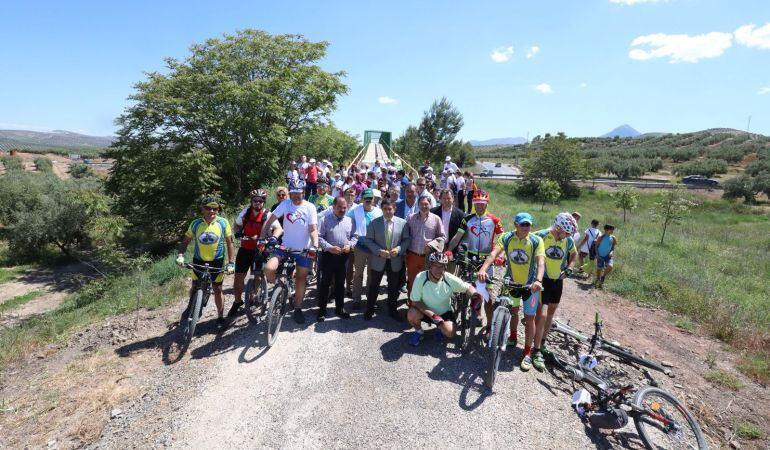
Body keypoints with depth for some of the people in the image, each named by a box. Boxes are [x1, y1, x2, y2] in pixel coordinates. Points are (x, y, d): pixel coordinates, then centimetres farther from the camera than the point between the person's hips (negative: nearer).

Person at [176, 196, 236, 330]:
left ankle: (220, 317, 18)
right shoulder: (196, 223, -5)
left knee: (217, 290, 4)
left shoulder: (223, 223, -10)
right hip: (199, 261, 2)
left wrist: (231, 263, -12)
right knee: (195, 287, 11)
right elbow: (185, 241, 4)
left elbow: (229, 243, -7)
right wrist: (180, 255, -13)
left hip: (217, 261, -2)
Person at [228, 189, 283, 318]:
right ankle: (237, 301, 23)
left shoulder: (267, 215, -13)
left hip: (260, 250, -2)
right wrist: (237, 232, -10)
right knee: (238, 277, 2)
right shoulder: (245, 212, -2)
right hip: (245, 249, 2)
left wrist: (274, 237, -45)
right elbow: (237, 225, 12)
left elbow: (278, 228, -25)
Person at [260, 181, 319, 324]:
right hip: (285, 246, 0)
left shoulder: (309, 207, -6)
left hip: (303, 249, 0)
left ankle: (298, 309, 26)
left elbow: (313, 230, -11)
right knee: (268, 268, -22)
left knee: (301, 278, 9)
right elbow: (269, 221, -4)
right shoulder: (285, 204, -4)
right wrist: (261, 239, -13)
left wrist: (315, 246, -26)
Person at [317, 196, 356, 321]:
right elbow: (319, 237, -10)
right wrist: (329, 247, -21)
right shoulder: (325, 220, -5)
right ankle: (322, 310, 13)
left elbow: (354, 236, 11)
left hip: (343, 256, 4)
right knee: (325, 283, 3)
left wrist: (350, 245, -9)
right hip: (328, 255, -3)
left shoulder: (349, 221, 7)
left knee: (340, 283, 14)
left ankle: (339, 308, 26)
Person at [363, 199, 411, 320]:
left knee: (394, 287, 14)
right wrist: (379, 251, -19)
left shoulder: (403, 223, -2)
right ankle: (369, 310, 27)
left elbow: (407, 240, 0)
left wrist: (398, 249, -17)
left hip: (395, 261, 1)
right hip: (378, 260, -1)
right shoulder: (373, 223, -5)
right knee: (373, 286, 10)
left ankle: (392, 309, 33)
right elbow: (369, 240, -5)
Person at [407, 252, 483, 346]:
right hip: (426, 311, 0)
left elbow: (468, 287, -9)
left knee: (449, 332, -26)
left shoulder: (450, 279, -22)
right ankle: (418, 331, 4)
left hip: (444, 312, 1)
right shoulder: (420, 278, -26)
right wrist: (433, 315, -28)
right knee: (412, 315, -31)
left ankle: (440, 328, 12)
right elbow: (415, 302, -20)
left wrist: (475, 295, -32)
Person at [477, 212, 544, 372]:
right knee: (513, 310, 19)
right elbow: (494, 253, -28)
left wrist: (538, 280, -46)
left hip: (530, 284, -2)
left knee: (529, 317, 1)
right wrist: (483, 269, -45)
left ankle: (527, 353, 13)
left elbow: (540, 261, -28)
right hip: (511, 281, 2)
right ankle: (513, 337, 45)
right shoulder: (507, 238, -14)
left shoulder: (536, 241, -17)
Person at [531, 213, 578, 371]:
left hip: (558, 281, 6)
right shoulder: (541, 236, -19)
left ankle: (542, 343, 33)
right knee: (542, 315, -13)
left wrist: (569, 268, 3)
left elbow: (574, 254, 18)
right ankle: (537, 352, -2)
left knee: (551, 312, 16)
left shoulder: (568, 240, -3)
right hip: (543, 280, -6)